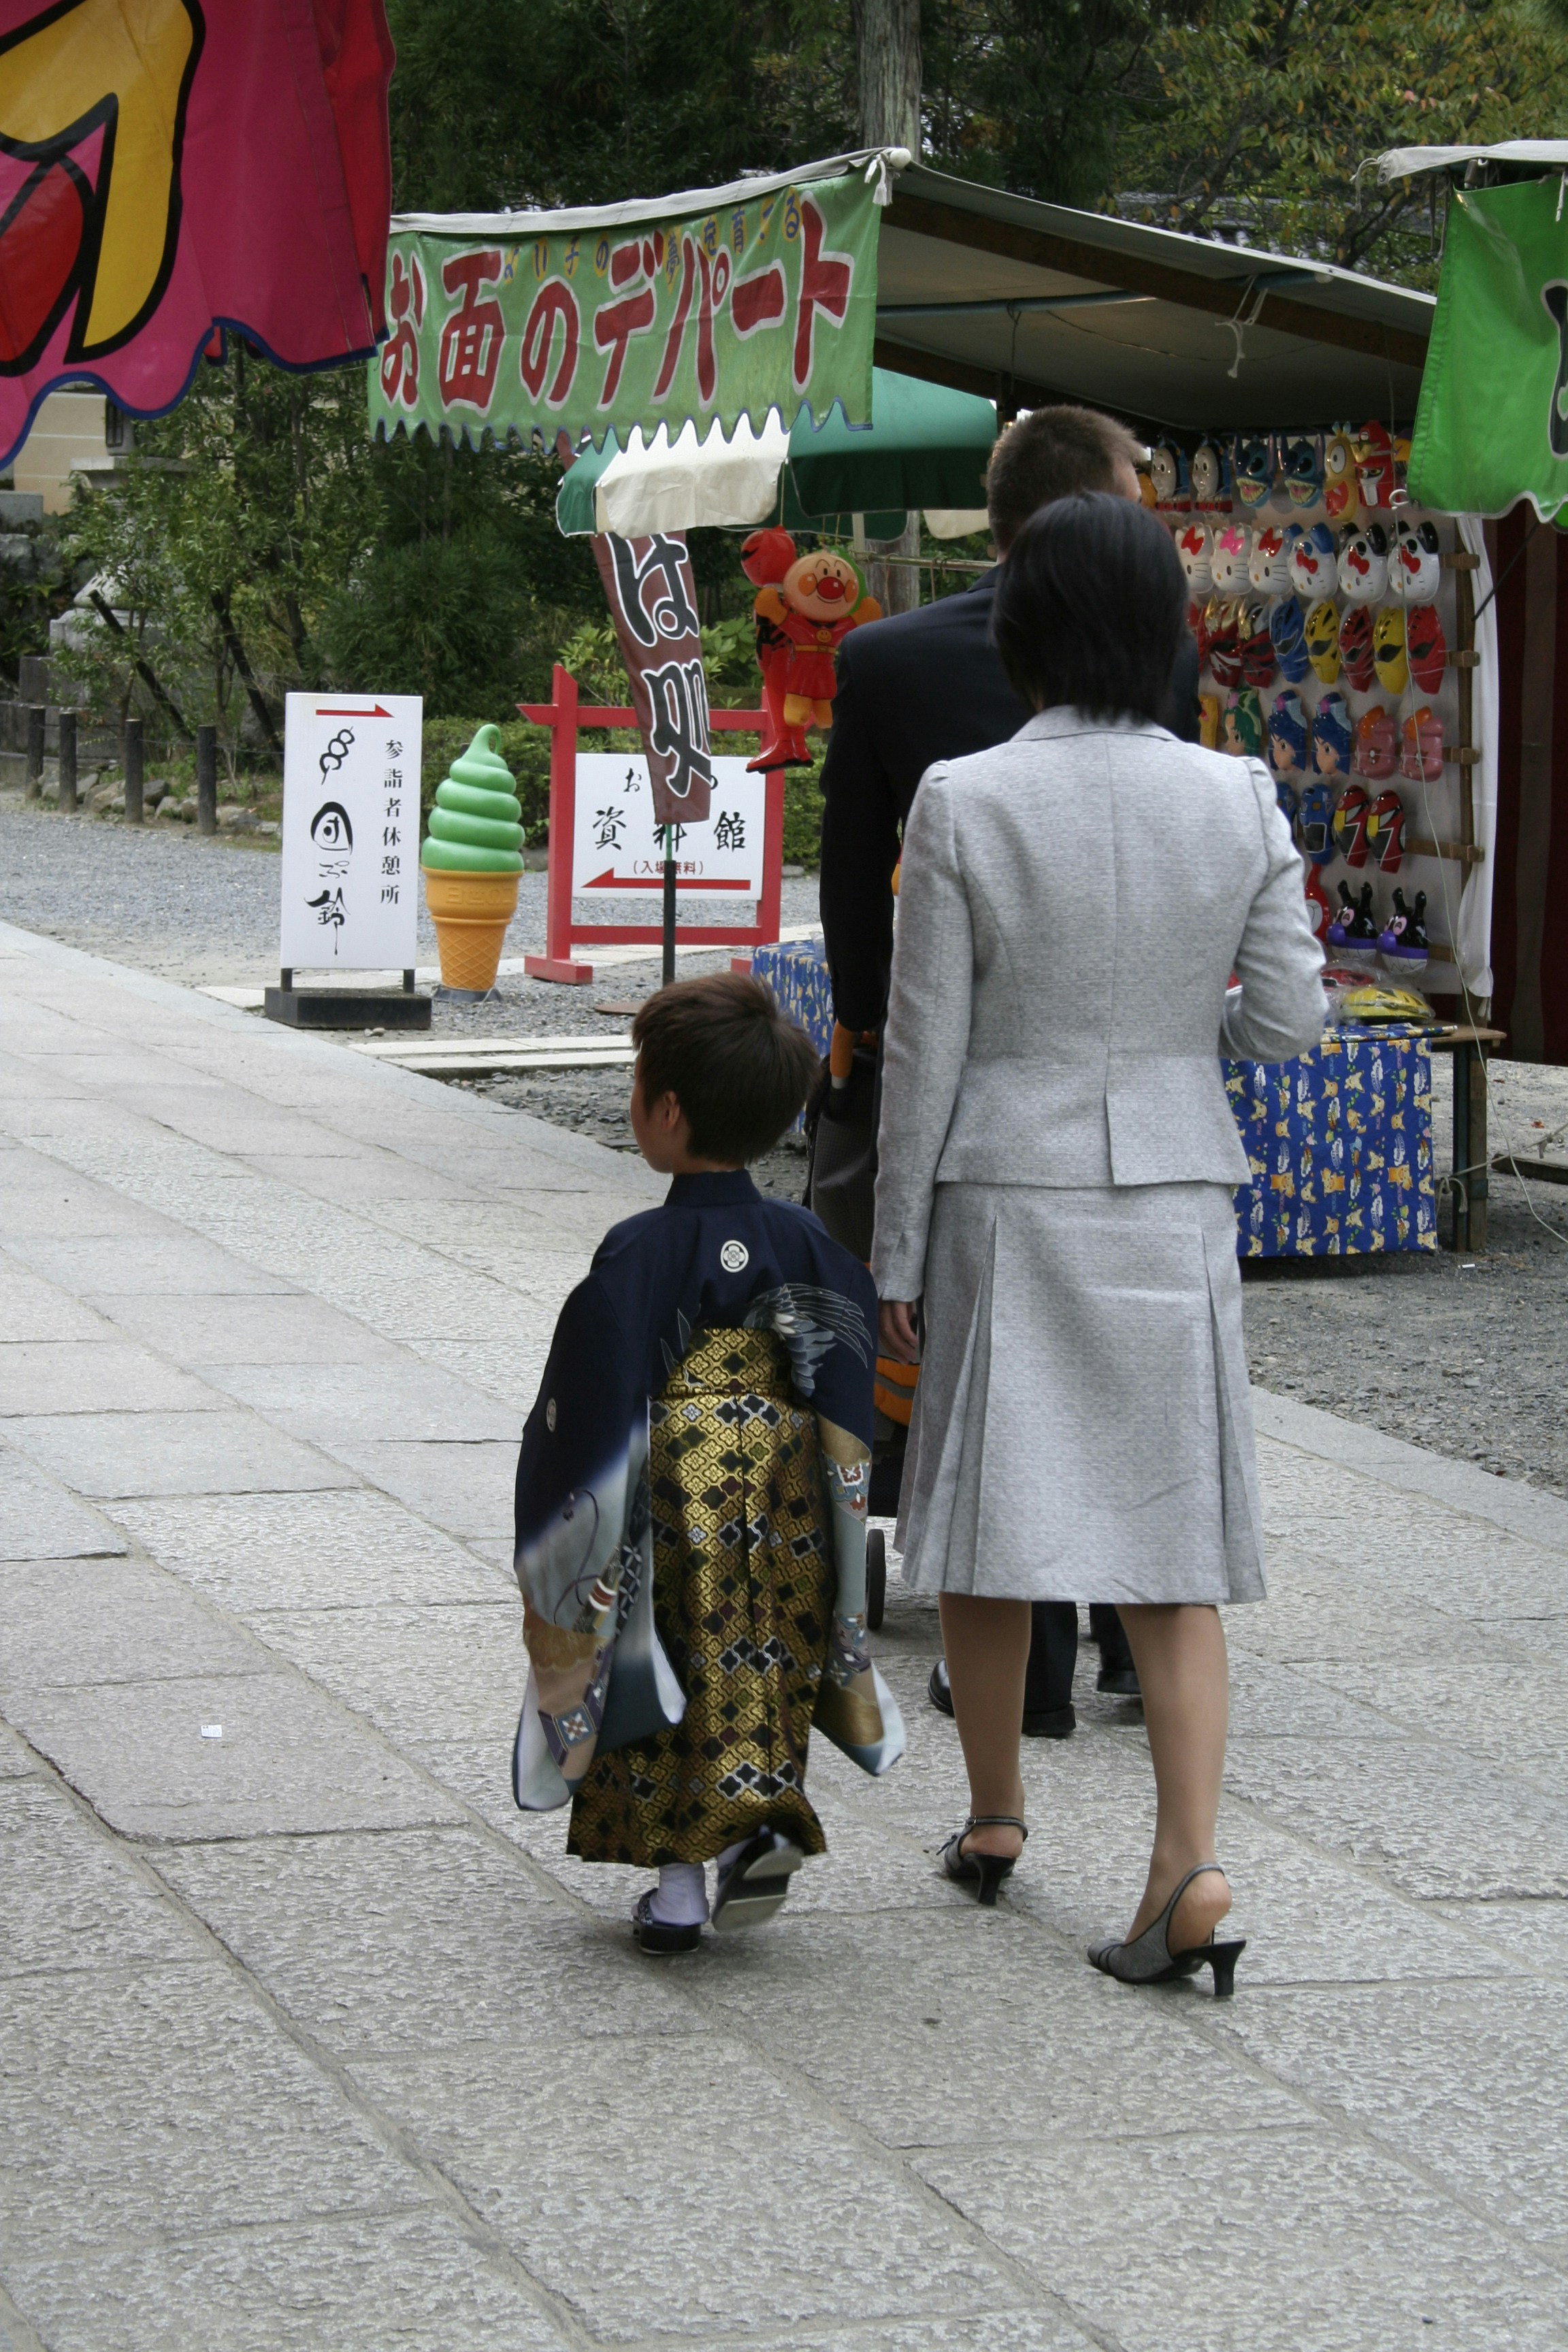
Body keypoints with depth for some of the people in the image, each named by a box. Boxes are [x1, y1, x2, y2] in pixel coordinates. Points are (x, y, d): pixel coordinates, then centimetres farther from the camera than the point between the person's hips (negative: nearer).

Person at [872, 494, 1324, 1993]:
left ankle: (993, 1820, 28)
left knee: (990, 1514, 14)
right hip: (1174, 1192, 2)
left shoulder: (964, 804, -11)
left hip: (1003, 1194, -2)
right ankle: (1188, 1861, -6)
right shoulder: (1238, 799, -4)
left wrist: (894, 1254, 1)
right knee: (1168, 1537, 5)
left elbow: (924, 1052, -7)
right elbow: (1292, 1022, -1)